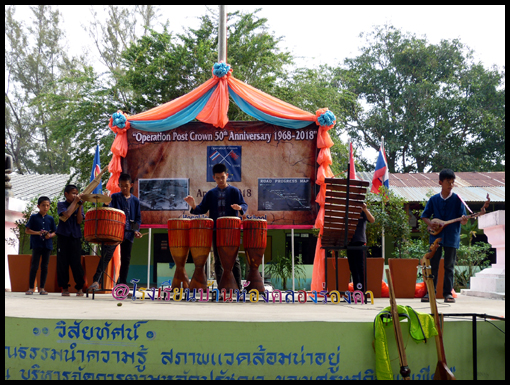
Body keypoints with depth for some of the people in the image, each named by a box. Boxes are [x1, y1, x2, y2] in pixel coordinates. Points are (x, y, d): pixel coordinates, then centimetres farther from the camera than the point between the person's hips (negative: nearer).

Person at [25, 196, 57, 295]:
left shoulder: (50, 219, 11)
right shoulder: (34, 217, 4)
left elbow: (54, 232, 14)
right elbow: (27, 230, 1)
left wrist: (50, 235, -9)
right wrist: (38, 233, -13)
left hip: (47, 244, 3)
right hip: (36, 244, -3)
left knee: (45, 266, 3)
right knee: (34, 266, -4)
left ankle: (42, 288, 8)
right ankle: (31, 288, 1)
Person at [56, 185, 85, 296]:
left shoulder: (78, 206, 10)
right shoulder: (61, 205, 4)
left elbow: (79, 221, -4)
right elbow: (67, 214, -17)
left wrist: (80, 205, -7)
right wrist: (75, 202, -10)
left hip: (75, 237, 1)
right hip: (63, 236, -1)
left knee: (76, 262, -2)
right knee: (63, 262, 0)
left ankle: (80, 288, 5)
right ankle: (64, 288, 9)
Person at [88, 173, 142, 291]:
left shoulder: (135, 201, 11)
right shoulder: (115, 197, 5)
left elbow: (138, 218, 13)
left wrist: (136, 230, -2)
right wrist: (106, 204, -30)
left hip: (128, 234, 3)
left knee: (126, 259, 8)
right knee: (106, 256, -12)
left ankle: (122, 283, 17)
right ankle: (96, 281, -16)